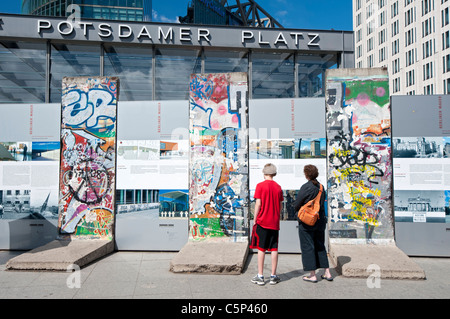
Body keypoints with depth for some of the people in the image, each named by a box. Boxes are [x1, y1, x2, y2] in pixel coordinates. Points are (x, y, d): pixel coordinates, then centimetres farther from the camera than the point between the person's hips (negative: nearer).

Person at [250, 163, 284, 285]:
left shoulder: (260, 185, -8)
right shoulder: (278, 187, 4)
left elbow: (258, 204, -10)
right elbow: (280, 206, 8)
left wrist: (255, 219, -1)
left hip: (262, 221, -3)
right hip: (275, 222, 4)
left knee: (261, 249, 3)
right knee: (274, 249, 8)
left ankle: (260, 276, 7)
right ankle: (273, 276, 15)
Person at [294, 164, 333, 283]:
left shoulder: (306, 187, -16)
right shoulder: (321, 187, 4)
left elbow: (296, 205, -12)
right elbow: (322, 203, 13)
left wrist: (299, 211, 9)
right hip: (320, 220, 7)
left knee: (308, 247, 3)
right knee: (320, 246, 17)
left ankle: (313, 275, 9)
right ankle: (327, 273, 21)